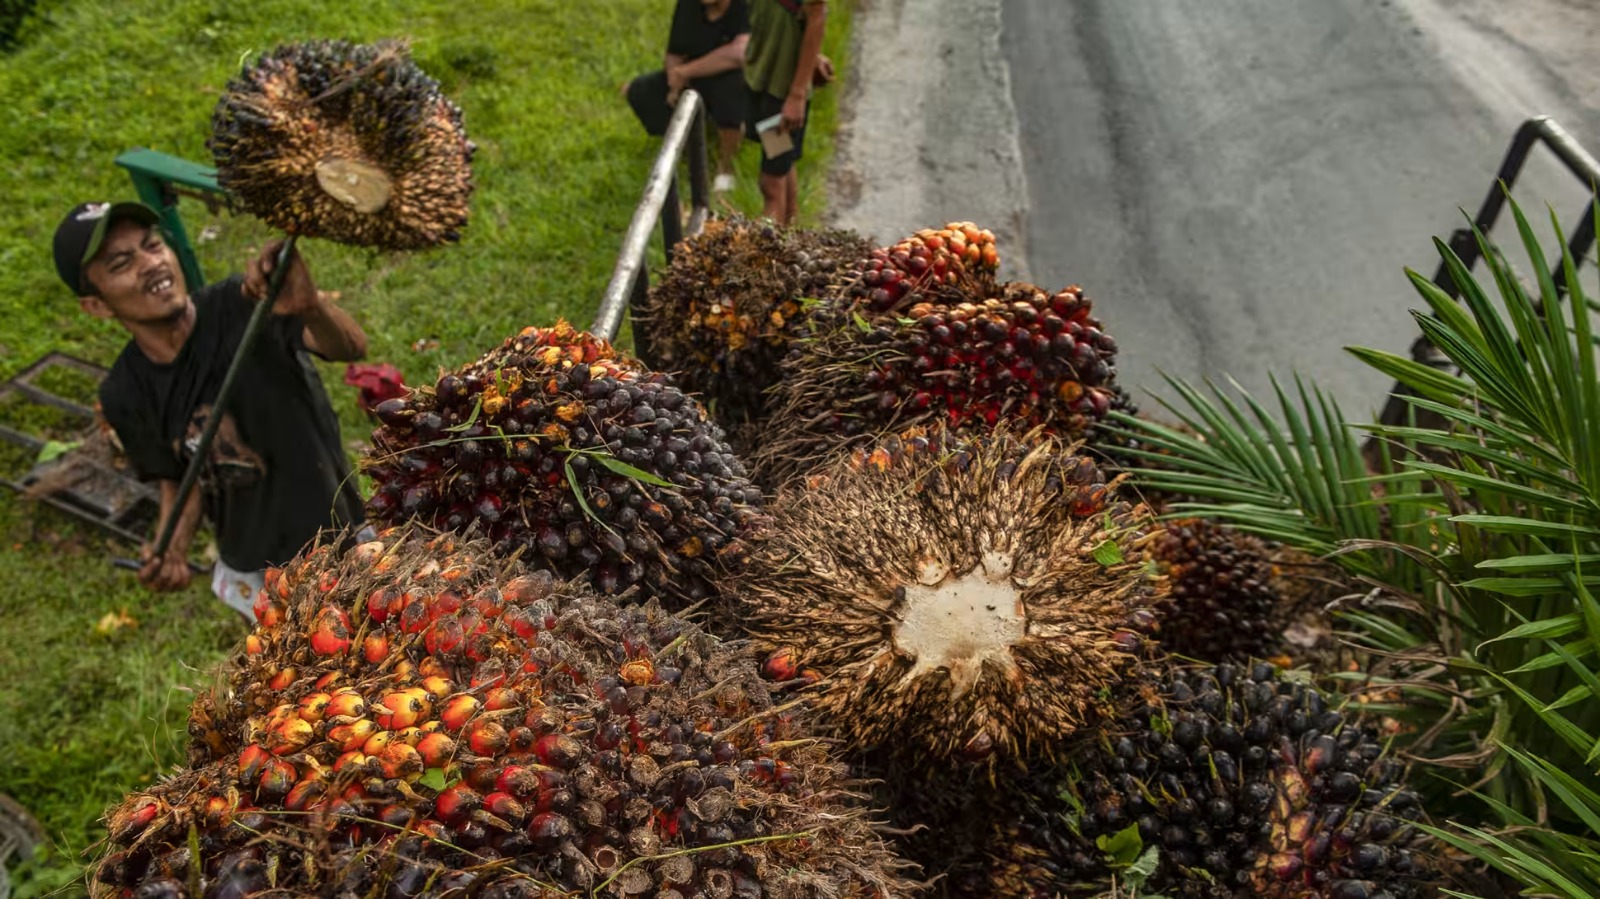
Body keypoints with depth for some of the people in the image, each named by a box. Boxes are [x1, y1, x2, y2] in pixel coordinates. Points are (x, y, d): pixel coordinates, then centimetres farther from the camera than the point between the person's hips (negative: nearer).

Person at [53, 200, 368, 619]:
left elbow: (352, 347, -39)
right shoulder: (125, 396, -13)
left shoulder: (246, 304, -23)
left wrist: (311, 306, -61)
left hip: (341, 540, -2)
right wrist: (172, 550, -18)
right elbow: (179, 479, 1)